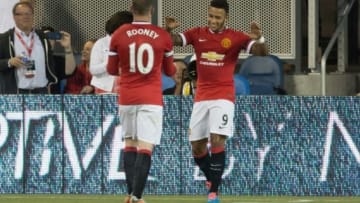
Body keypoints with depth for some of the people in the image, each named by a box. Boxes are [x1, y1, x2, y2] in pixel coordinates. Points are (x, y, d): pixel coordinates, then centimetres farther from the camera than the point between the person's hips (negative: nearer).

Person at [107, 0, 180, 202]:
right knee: (146, 148, -6)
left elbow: (112, 70, 7)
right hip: (151, 100, -2)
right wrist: (177, 68, 33)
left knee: (130, 144, 15)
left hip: (127, 98, 2)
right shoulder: (163, 36, -3)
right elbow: (170, 71, 10)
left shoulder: (119, 34, -1)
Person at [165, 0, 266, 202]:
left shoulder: (235, 37, -3)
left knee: (217, 140, -18)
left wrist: (259, 39, -36)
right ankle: (212, 180, 31)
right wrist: (168, 29, -29)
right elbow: (173, 40, -6)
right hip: (201, 97, 4)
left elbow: (259, 51, -13)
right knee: (197, 146, 7)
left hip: (223, 96, -4)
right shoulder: (197, 34, 4)